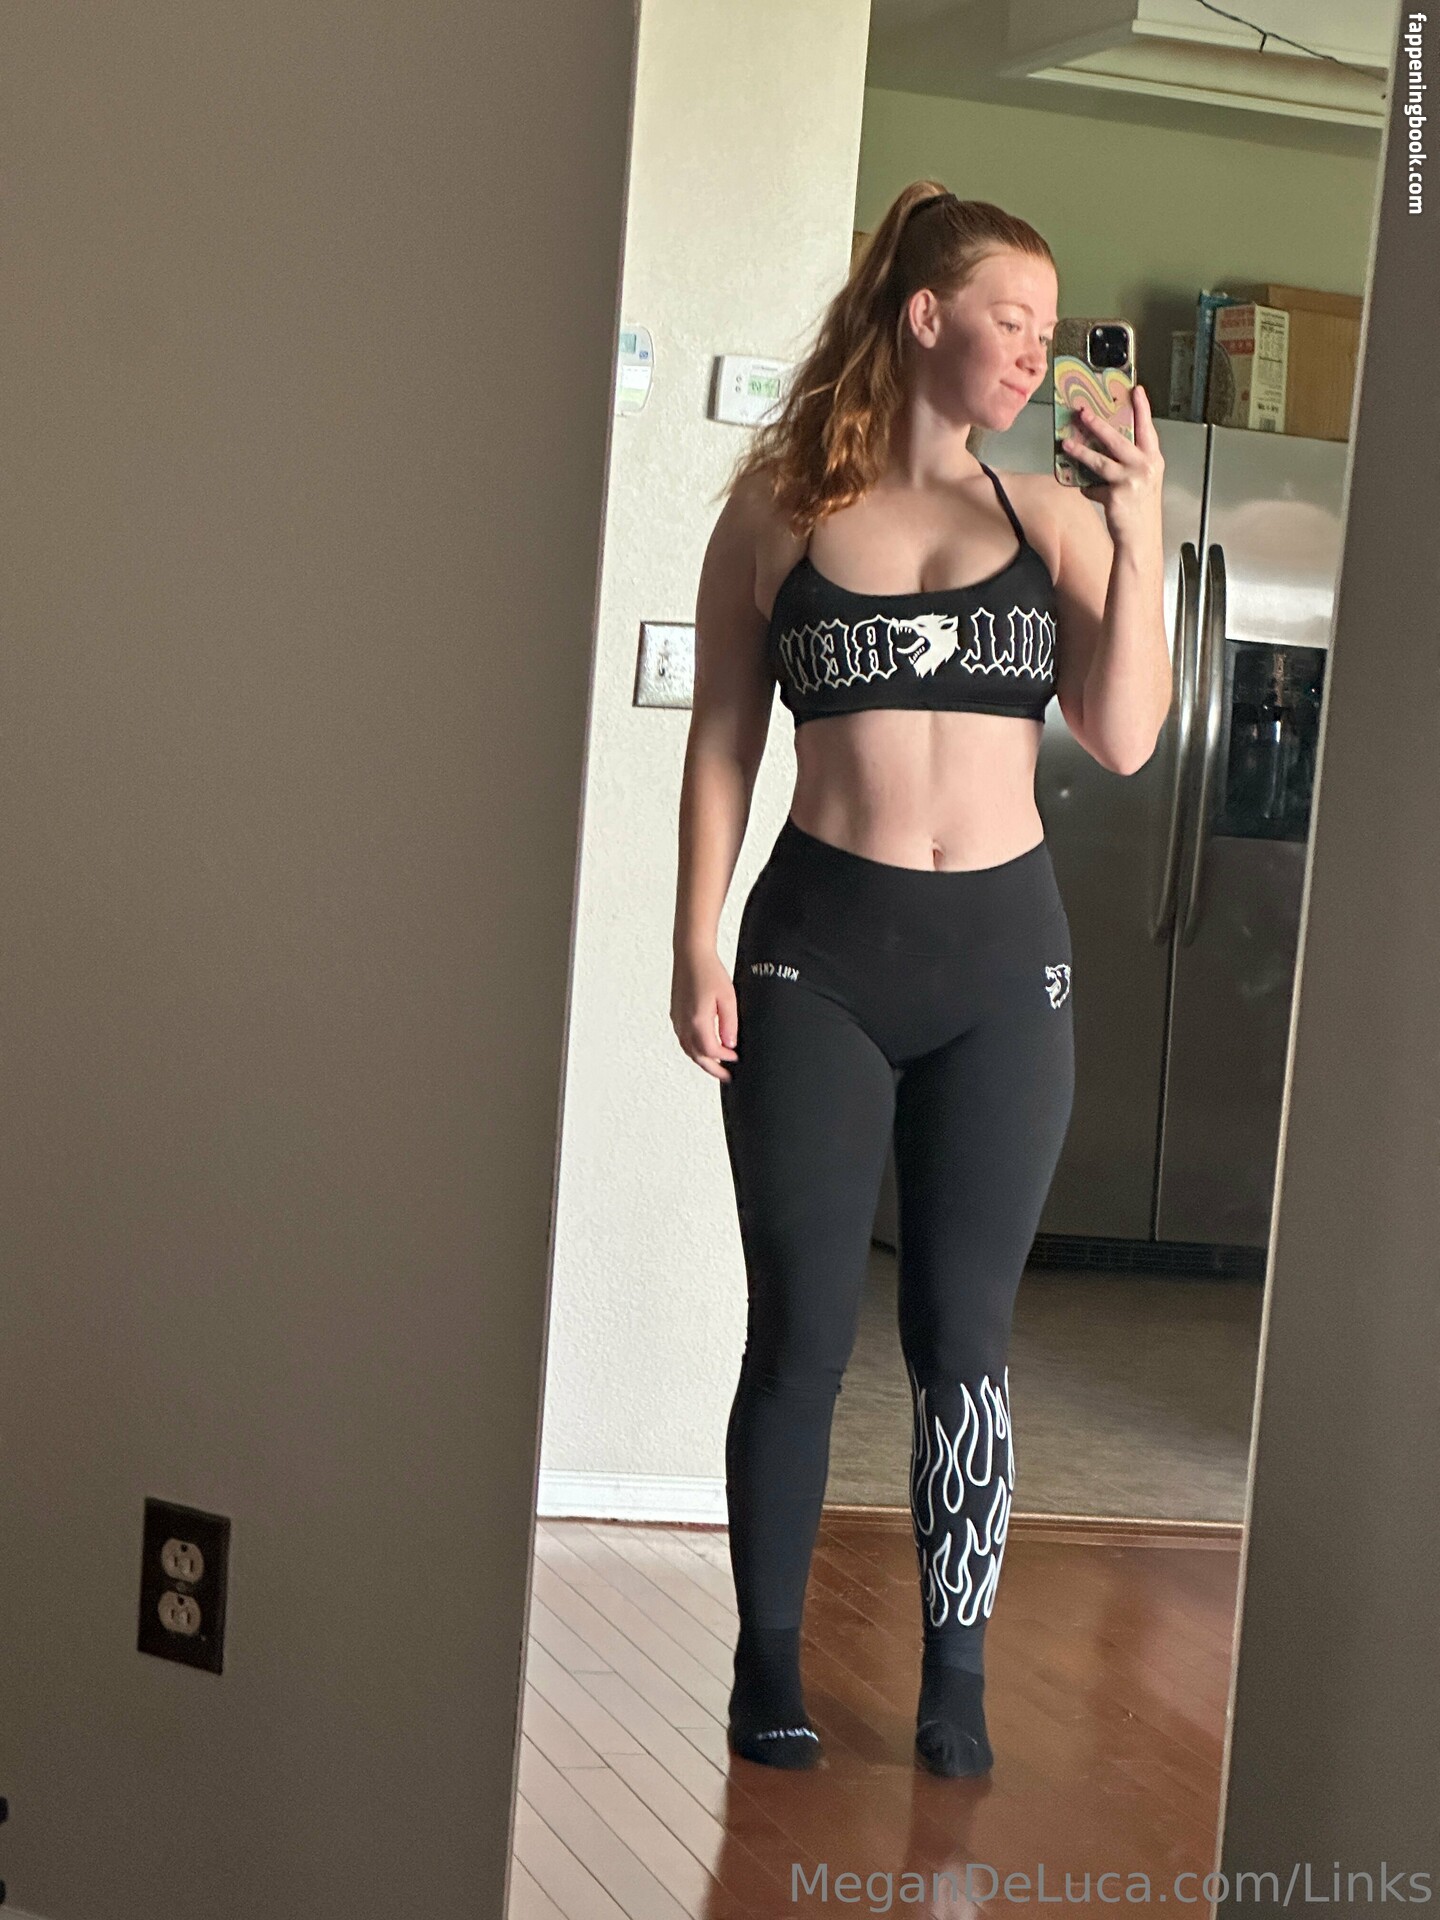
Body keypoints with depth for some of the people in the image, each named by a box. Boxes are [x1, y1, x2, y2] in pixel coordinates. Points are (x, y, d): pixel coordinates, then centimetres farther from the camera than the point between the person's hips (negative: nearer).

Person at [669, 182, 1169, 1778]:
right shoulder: (779, 512, 2)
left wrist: (1138, 535, -9)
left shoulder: (1050, 516, 6)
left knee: (966, 1327, 5)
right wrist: (696, 947, -4)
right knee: (801, 1326, 2)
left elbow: (1124, 739, -1)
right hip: (819, 949, -1)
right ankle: (769, 1663, 15)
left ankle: (956, 1673, 14)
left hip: (1001, 953, 2)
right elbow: (721, 744, 3)